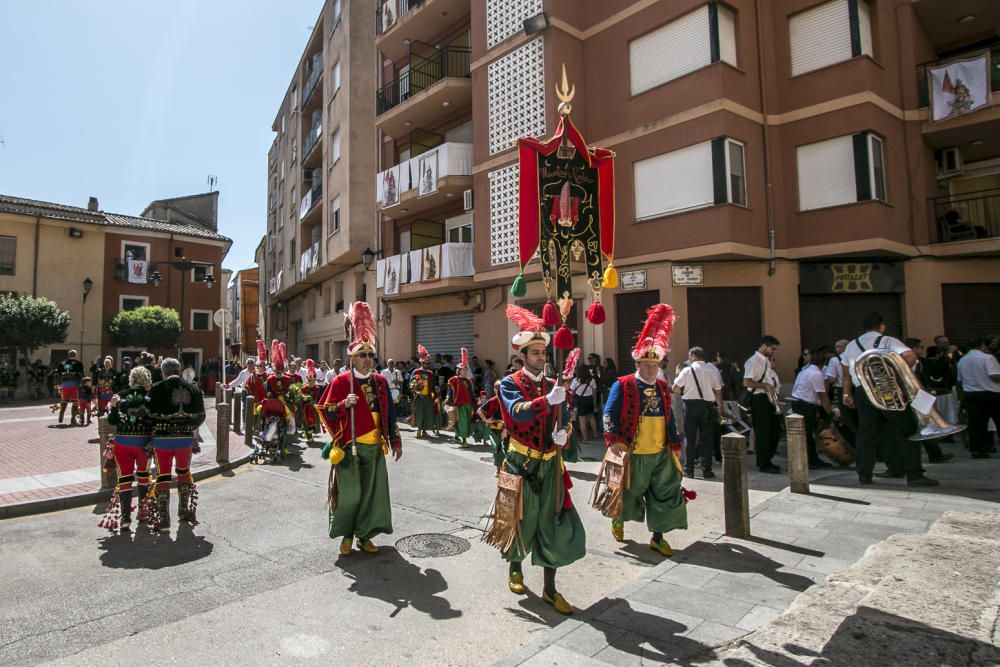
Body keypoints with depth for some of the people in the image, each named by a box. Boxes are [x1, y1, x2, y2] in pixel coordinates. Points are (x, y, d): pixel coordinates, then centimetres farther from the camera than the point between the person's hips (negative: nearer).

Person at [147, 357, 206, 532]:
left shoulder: (157, 389, -9)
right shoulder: (193, 389, 2)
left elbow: (150, 415, -9)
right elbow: (200, 417, 6)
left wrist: (153, 431, 9)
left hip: (162, 439, -3)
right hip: (186, 439, 3)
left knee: (163, 476, 5)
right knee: (184, 472, 21)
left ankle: (163, 519, 6)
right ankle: (184, 511, 33)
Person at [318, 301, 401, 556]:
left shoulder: (380, 381, 7)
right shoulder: (341, 381, -4)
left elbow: (389, 413, 13)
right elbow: (326, 412, -2)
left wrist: (395, 441, 12)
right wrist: (344, 405, -21)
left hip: (374, 448, 4)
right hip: (349, 448, -3)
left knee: (372, 491, 6)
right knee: (350, 493, 1)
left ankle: (364, 535, 22)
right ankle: (346, 535, 21)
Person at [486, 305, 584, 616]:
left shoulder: (553, 385, 7)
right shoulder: (510, 384, -8)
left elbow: (563, 421, 10)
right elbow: (517, 412, -27)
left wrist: (563, 434, -13)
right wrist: (548, 400, -40)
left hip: (550, 464, 4)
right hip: (521, 463, -4)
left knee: (553, 524, 5)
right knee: (520, 519, 11)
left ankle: (549, 589, 19)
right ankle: (515, 567, 39)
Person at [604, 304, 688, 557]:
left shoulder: (663, 387, 9)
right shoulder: (622, 385, -10)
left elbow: (669, 418, 15)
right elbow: (609, 414, -14)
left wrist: (675, 444, 13)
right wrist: (613, 439, -25)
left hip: (661, 454, 5)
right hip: (634, 455, -5)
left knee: (666, 495, 7)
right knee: (629, 493, 11)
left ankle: (658, 537, 22)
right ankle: (618, 521, 40)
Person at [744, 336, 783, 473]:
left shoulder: (767, 361, 17)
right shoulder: (754, 361, -12)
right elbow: (747, 382, -21)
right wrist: (766, 386, -22)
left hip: (770, 399, 9)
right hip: (760, 399, -9)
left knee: (774, 431, 14)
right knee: (762, 432, -1)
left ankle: (766, 460, 27)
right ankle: (763, 464, 9)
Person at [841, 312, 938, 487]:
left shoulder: (851, 345, 14)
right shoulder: (888, 341, 1)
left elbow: (846, 373, 16)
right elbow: (910, 356, -16)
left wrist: (847, 394, 21)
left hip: (862, 393, 4)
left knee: (865, 434, 9)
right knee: (907, 431, 5)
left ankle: (864, 476, 12)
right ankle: (914, 475, 3)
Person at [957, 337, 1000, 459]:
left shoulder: (962, 360, 11)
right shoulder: (987, 357, -9)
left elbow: (959, 379, 15)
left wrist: (963, 398, 22)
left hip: (969, 394, 5)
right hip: (990, 394, -5)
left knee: (975, 423, 4)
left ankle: (976, 450, 2)